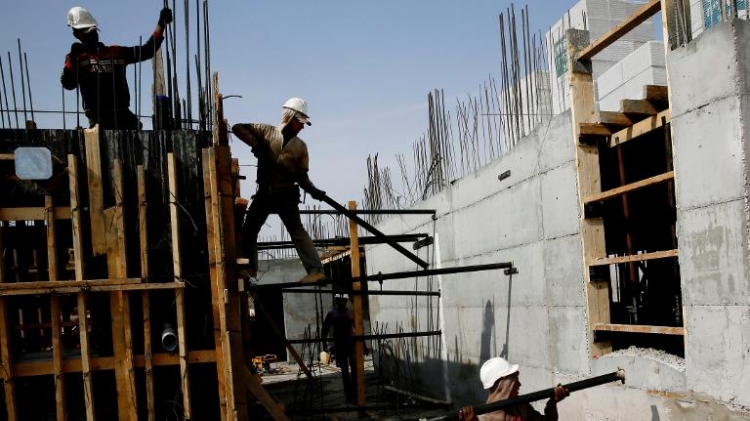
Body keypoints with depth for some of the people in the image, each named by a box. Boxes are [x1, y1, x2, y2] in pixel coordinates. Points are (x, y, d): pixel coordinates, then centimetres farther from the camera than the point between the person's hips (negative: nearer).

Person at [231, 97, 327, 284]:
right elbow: (238, 128, 0)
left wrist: (312, 190, -15)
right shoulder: (266, 132, 2)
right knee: (249, 228, 8)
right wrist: (255, 143, -14)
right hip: (264, 192, 3)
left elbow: (301, 175, 3)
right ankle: (250, 268, 21)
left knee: (297, 230, -12)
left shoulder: (300, 146, 4)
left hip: (286, 194, -2)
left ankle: (316, 270, -15)